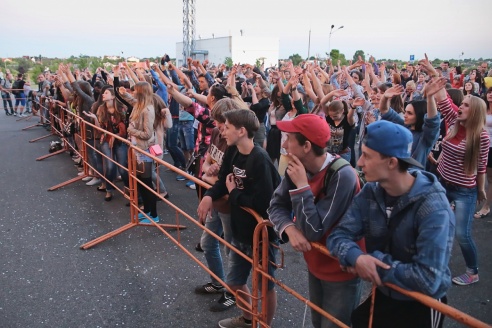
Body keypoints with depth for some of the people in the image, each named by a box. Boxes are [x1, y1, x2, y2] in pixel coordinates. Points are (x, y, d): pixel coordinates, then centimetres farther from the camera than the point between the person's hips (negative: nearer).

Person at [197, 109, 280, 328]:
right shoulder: (232, 152, -2)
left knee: (266, 285, 15)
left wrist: (233, 193, -18)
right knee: (234, 282, 23)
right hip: (240, 230, 8)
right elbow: (223, 181, 8)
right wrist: (209, 196, -13)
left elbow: (263, 203, -33)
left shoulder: (260, 160, -28)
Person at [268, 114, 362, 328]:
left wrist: (302, 185, -31)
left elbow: (314, 231, -30)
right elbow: (276, 205, -7)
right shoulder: (297, 167, -8)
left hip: (341, 271, -7)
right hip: (315, 265, 7)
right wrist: (290, 228, -27)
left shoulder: (342, 176, -31)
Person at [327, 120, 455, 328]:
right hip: (383, 295, 5)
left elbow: (427, 279, -33)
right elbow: (338, 235, -12)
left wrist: (375, 262, -25)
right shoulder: (370, 192, -10)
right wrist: (356, 257, -32)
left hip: (421, 307, -4)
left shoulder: (433, 208, -28)